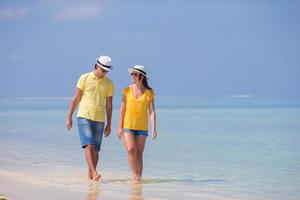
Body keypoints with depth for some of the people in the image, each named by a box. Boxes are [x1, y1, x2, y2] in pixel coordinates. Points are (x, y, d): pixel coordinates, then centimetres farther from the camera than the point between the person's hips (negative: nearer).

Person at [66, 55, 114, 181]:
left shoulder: (109, 84, 5)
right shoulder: (84, 78, -2)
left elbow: (109, 105, 9)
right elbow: (76, 99, 1)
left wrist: (109, 125, 8)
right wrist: (69, 118, -2)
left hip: (99, 119, 3)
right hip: (84, 117, -3)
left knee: (95, 149, 4)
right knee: (89, 145, -17)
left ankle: (90, 175, 15)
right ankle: (94, 172, -23)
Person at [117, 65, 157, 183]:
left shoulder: (149, 92, -1)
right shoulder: (127, 90, 1)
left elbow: (152, 111, -2)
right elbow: (123, 109, 5)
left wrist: (154, 128, -10)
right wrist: (120, 127, 2)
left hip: (142, 127, 0)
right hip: (128, 126, 0)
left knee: (139, 154, 3)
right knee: (131, 150, -17)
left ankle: (139, 178, 11)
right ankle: (134, 175, -7)